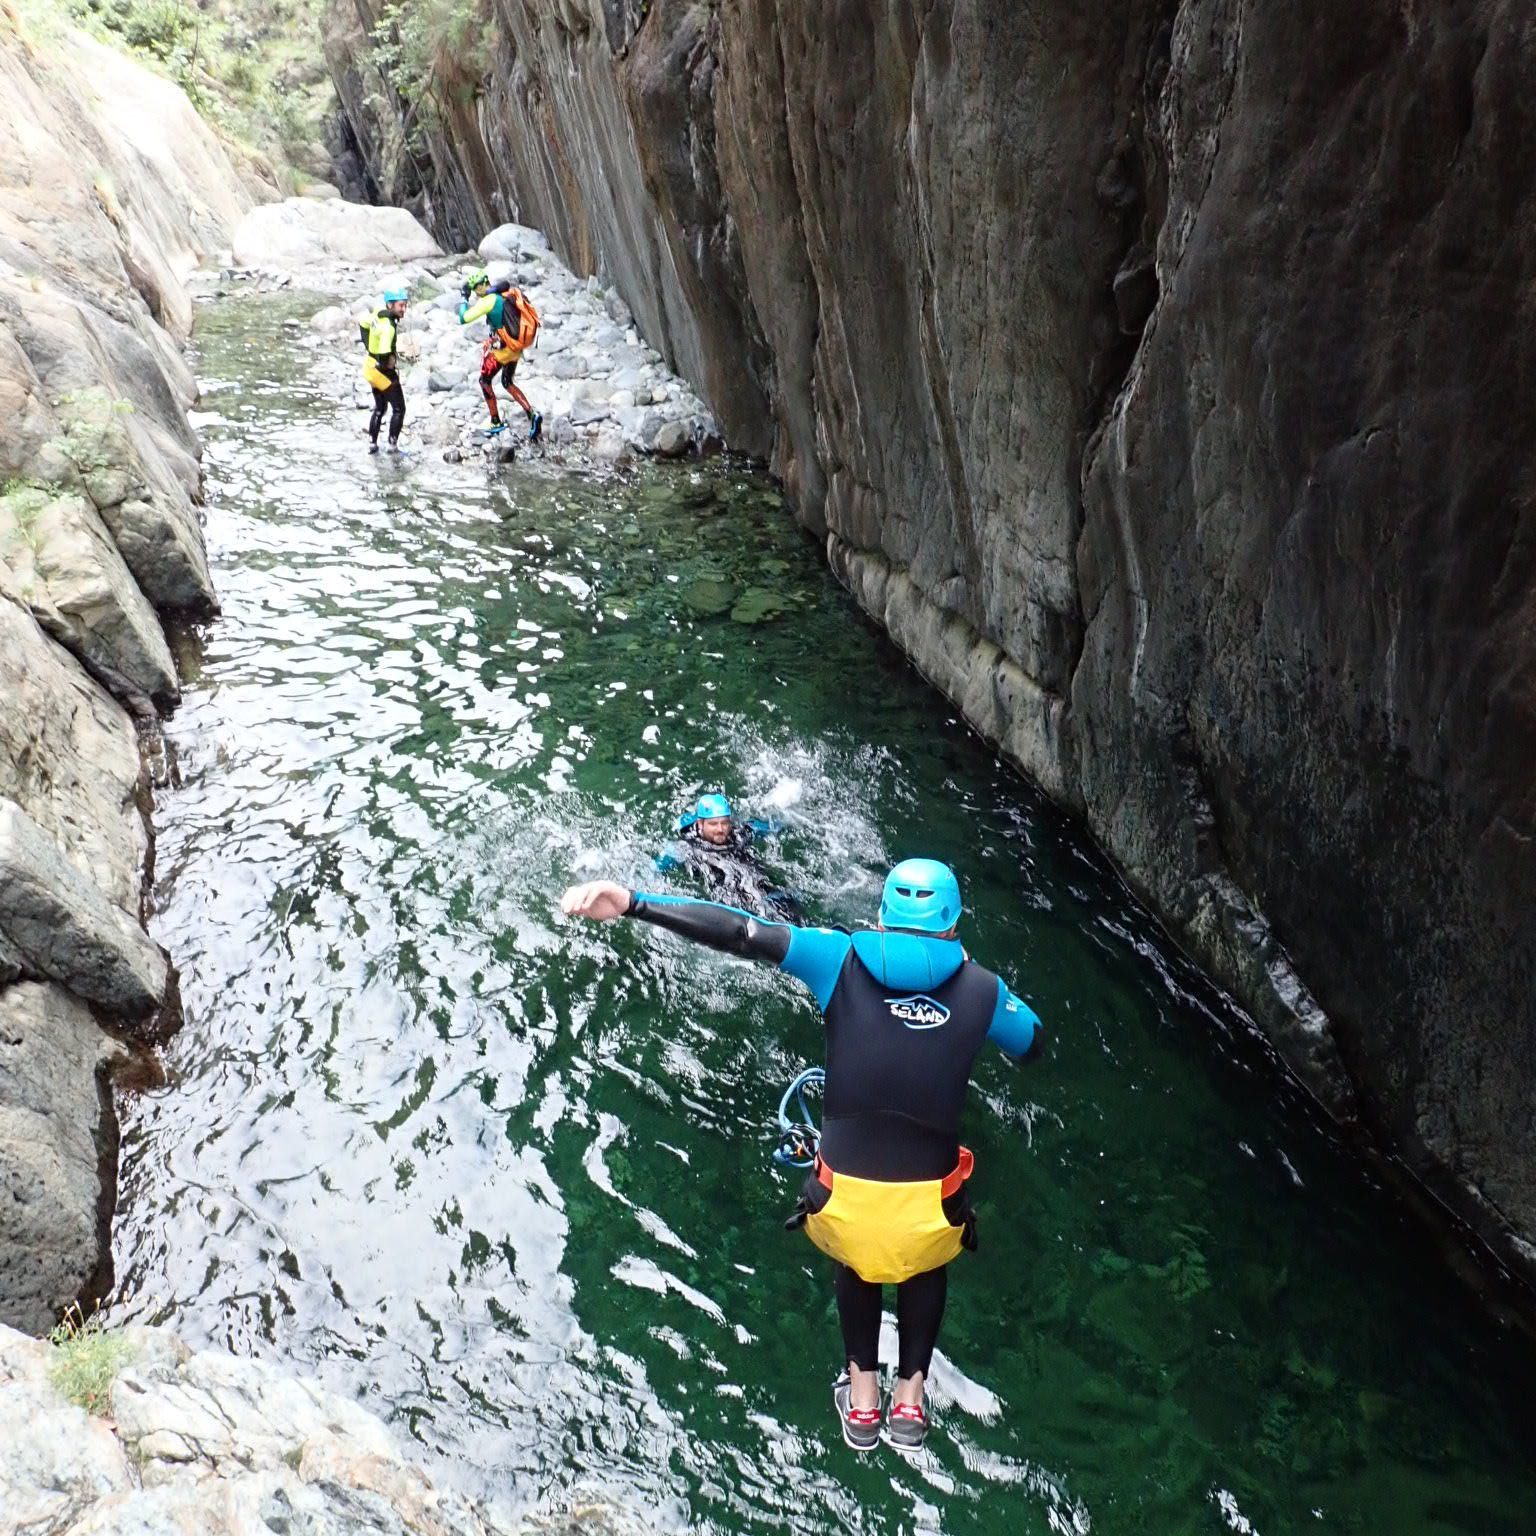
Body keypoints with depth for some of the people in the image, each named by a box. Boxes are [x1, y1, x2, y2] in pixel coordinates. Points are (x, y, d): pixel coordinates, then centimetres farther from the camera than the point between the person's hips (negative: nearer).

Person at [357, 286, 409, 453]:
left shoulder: (379, 312, -5)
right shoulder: (389, 327, -31)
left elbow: (362, 321, 14)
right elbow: (384, 354, -37)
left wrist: (368, 346, 14)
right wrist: (389, 363, -16)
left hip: (370, 366, 9)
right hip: (383, 371, -9)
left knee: (379, 408, 22)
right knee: (399, 409, 7)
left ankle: (372, 444, 27)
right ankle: (393, 445, 11)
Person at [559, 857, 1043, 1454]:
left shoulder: (842, 958, -6)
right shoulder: (980, 988, -3)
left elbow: (739, 931, -12)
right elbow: (1032, 1043, 17)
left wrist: (633, 904, -12)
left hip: (845, 1192, 0)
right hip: (930, 1199, 0)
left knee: (855, 1262, 37)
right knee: (926, 1266, 37)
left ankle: (862, 1398, 44)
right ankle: (910, 1398, 41)